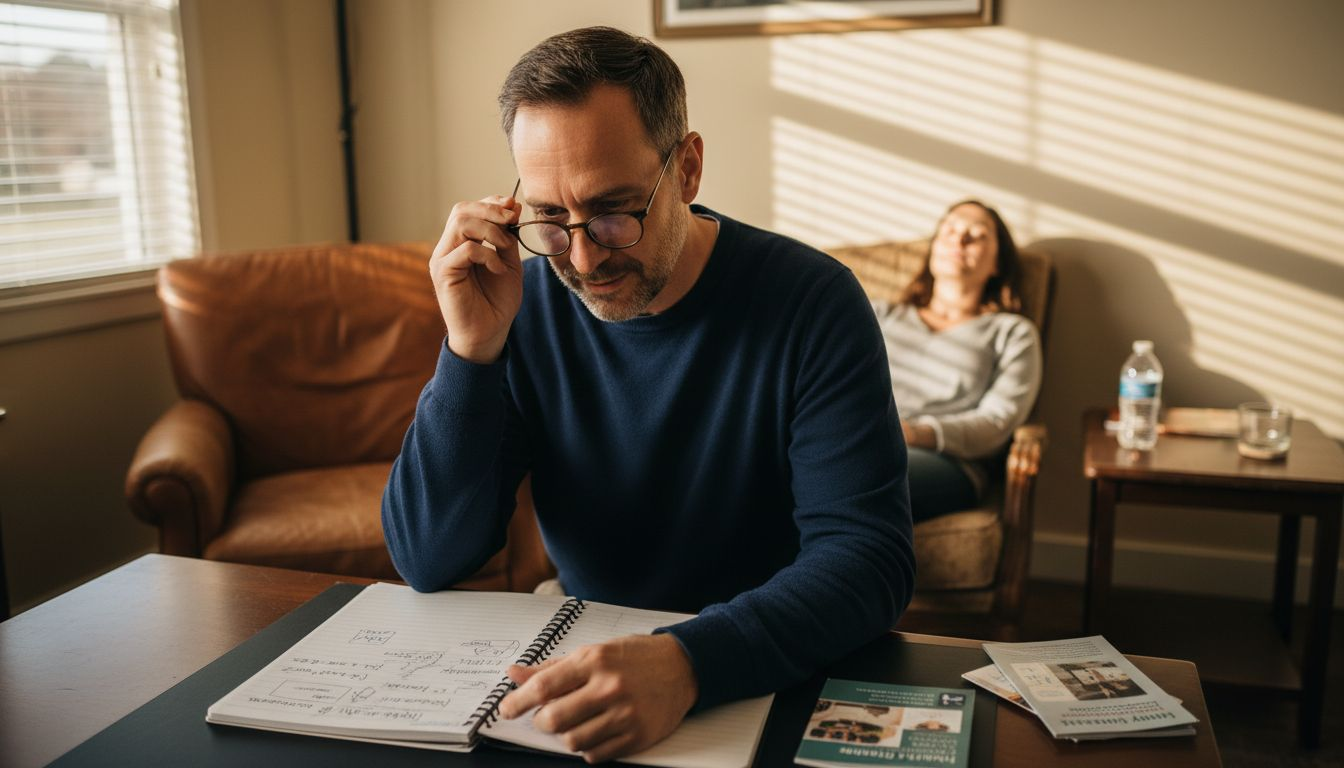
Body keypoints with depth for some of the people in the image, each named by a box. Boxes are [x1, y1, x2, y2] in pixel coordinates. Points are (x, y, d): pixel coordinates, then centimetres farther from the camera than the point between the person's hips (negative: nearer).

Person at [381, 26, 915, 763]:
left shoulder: (810, 302, -14)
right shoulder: (518, 306, -6)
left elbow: (868, 554, -20)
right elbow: (428, 562, -8)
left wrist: (691, 660, -36)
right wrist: (472, 349, -20)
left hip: (783, 675, -1)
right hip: (592, 662, 2)